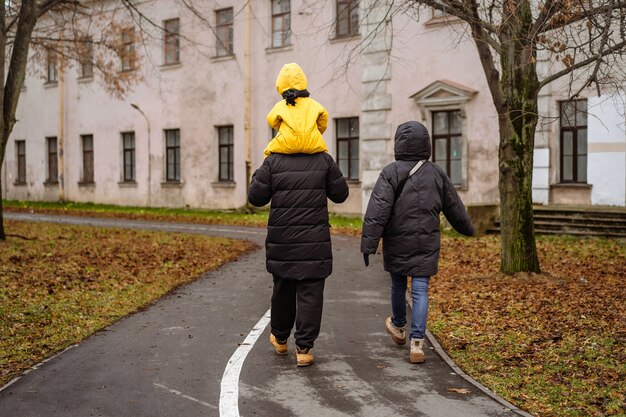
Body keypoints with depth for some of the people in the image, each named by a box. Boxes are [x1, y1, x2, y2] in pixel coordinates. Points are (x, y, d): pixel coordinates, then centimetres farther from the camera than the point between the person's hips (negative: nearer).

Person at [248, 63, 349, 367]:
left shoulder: (273, 162, -4)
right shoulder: (324, 160, -2)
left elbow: (256, 197, -1)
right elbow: (340, 194, 6)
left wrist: (258, 176, 16)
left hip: (282, 242, 1)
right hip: (314, 242, -1)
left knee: (283, 289, 17)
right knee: (310, 293, 2)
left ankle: (280, 338, 35)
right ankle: (304, 348, 2)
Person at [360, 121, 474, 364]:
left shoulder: (391, 172, -10)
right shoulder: (436, 173, 3)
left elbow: (378, 210, -17)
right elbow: (454, 207, 14)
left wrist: (368, 243, -18)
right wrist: (467, 229, 31)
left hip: (396, 243, -1)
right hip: (426, 243, 2)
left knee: (398, 285, 18)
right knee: (420, 291, 2)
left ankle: (398, 326, 41)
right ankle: (417, 343, -5)